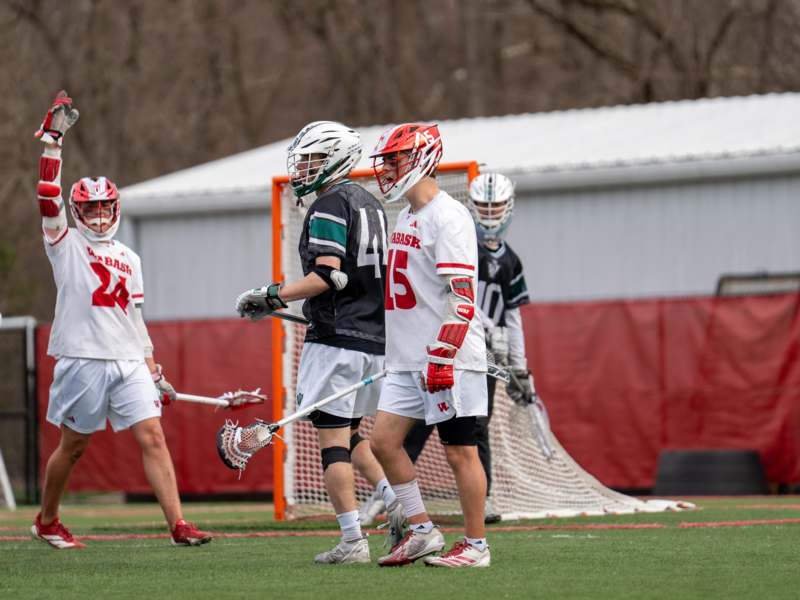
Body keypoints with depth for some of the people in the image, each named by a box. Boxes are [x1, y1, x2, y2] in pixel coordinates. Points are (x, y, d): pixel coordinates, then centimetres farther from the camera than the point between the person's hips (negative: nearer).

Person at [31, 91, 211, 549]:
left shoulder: (129, 258, 18)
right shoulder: (66, 243, 4)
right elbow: (48, 195, -11)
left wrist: (154, 371, 17)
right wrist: (53, 141, -15)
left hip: (128, 362, 4)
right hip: (83, 361, -4)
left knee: (153, 436, -8)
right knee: (73, 445, 5)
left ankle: (179, 525, -14)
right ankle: (47, 521, 25)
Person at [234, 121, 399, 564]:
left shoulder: (330, 205, -11)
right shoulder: (369, 204, 17)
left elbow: (327, 276, -20)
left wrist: (271, 297, -15)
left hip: (337, 340, -9)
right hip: (374, 339, 9)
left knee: (332, 438, -6)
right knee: (348, 433, 20)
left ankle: (352, 541, -9)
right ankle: (395, 505, 6)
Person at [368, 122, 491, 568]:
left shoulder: (447, 217, -13)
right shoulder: (408, 217, 17)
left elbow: (463, 295, -19)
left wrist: (442, 356, -24)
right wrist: (401, 352, 25)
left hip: (449, 359, -9)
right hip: (409, 360, 10)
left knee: (460, 451, -4)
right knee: (384, 440, 4)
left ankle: (476, 545, 4)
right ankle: (422, 531, 11)